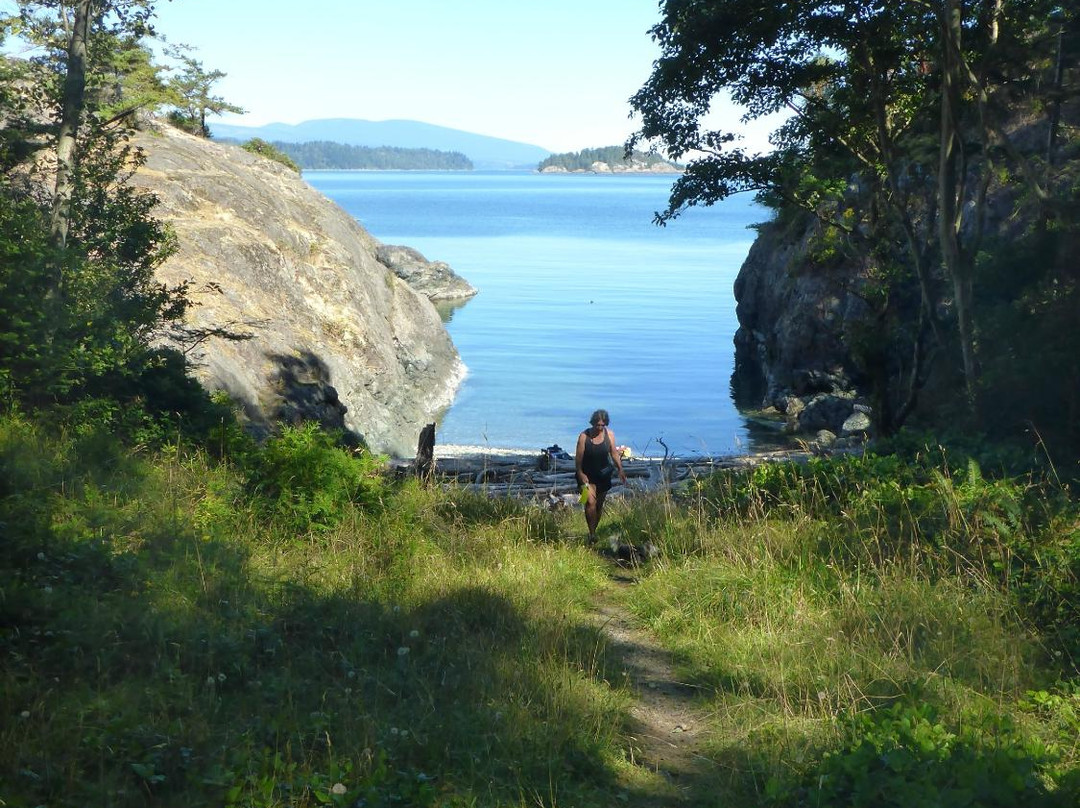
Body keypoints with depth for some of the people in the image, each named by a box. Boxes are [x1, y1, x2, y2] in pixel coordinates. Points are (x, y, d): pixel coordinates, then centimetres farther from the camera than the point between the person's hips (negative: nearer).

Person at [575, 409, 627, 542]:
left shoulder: (609, 434, -3)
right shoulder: (584, 436, -12)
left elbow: (614, 453, 4)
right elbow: (578, 457, -11)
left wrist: (620, 470, -2)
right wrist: (580, 473, -20)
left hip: (603, 475, 4)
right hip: (587, 475, -3)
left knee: (599, 504, 11)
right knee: (591, 502, -18)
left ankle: (594, 530, 27)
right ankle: (592, 534, -16)